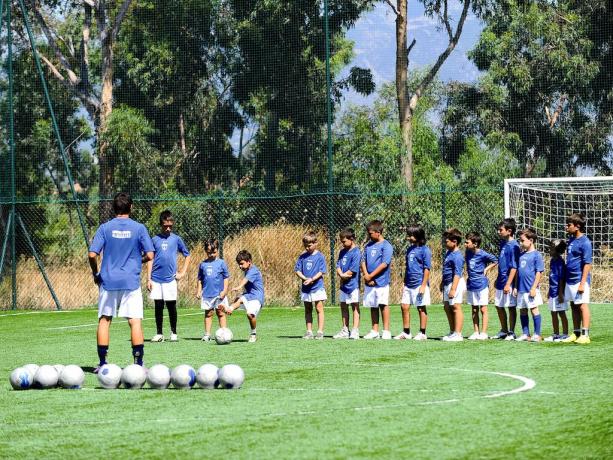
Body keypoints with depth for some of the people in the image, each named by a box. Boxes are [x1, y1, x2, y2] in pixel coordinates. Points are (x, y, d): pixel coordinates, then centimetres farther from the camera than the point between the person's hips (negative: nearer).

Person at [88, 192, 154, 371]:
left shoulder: (105, 228, -1)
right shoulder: (139, 228, -2)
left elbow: (92, 255, -6)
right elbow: (149, 255, -4)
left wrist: (95, 273, 10)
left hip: (108, 281, 1)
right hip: (131, 281, -1)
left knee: (104, 321, 9)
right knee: (135, 321, -1)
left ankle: (102, 363, 8)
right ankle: (138, 363, -7)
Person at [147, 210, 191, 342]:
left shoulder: (176, 239, 4)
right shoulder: (155, 239, 4)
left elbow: (187, 255, 13)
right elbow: (150, 259, 5)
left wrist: (183, 273, 4)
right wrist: (148, 279, 0)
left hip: (170, 279, -1)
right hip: (156, 279, 1)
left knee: (172, 307, 3)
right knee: (158, 307, 5)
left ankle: (174, 333, 13)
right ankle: (159, 334, 12)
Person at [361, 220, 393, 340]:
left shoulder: (386, 246, -8)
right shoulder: (368, 245, 12)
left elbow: (384, 264, -15)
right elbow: (363, 261, 10)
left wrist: (370, 276, -14)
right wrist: (366, 275, -6)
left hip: (381, 281, -6)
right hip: (369, 282, 6)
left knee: (383, 305, -4)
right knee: (373, 306, 9)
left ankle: (386, 331, 0)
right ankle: (374, 331, 15)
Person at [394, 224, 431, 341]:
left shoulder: (425, 250, -10)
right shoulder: (410, 249, 13)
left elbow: (427, 269, -12)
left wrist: (423, 285, -16)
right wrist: (405, 283, 18)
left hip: (419, 284, -8)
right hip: (409, 284, 8)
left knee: (421, 309, 0)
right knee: (404, 306, 6)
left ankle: (422, 333, 8)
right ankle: (406, 332, 15)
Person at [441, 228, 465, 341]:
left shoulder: (457, 256, -19)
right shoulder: (449, 253, 13)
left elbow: (457, 274, -24)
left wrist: (453, 289, -27)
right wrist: (442, 282, 28)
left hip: (456, 283, -11)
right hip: (448, 284, 11)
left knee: (456, 307, -8)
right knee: (447, 307, 16)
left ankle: (458, 334, -7)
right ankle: (452, 332, 25)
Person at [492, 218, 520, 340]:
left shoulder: (513, 246, -17)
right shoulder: (503, 243, 10)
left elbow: (514, 267, -19)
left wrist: (508, 284, -22)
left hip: (508, 282, -9)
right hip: (501, 282, 9)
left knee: (511, 307, 1)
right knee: (499, 306, 15)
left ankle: (511, 333, 9)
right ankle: (504, 331, 28)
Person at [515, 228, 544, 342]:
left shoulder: (536, 255, -8)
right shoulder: (522, 255, 13)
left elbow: (539, 272, -12)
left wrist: (534, 288, -17)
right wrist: (516, 287, 14)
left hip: (531, 289, -7)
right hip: (521, 289, 7)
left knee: (534, 310, -2)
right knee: (522, 311, 11)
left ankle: (537, 335, 4)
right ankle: (525, 334, 19)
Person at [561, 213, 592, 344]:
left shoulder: (584, 242, -13)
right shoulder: (571, 240, 13)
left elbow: (587, 264, -15)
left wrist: (582, 283, -20)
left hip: (579, 280, -9)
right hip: (570, 279, 9)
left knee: (582, 306, -6)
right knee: (574, 307, 13)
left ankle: (585, 335, -5)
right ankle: (576, 334, 20)